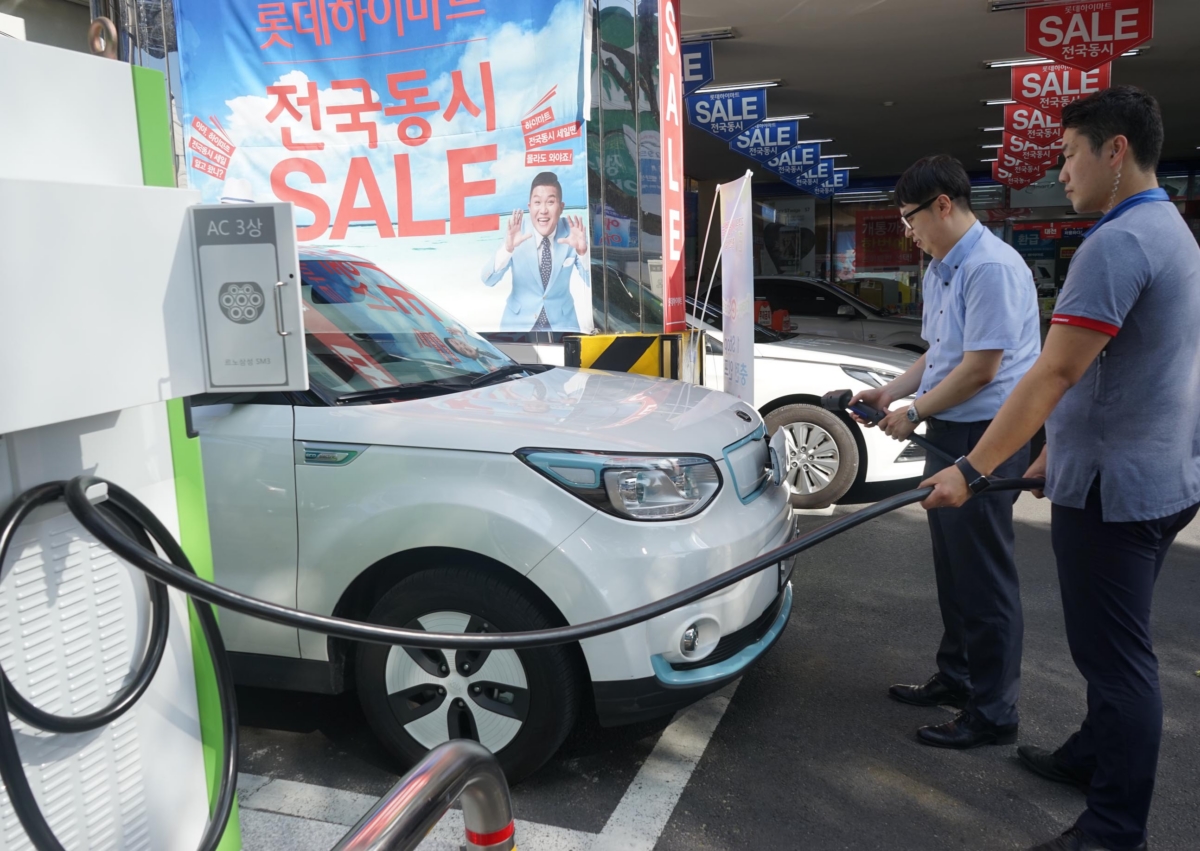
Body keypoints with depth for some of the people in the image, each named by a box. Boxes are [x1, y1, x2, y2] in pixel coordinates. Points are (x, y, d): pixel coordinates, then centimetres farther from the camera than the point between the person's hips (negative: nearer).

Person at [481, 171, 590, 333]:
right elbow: (488, 281, -16)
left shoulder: (573, 232, -9)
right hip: (519, 322, 0)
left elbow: (593, 283, -11)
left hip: (561, 322, 1)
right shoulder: (515, 232, -10)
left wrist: (583, 252, -30)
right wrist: (507, 249, -33)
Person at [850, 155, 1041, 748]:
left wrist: (913, 414, -11)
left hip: (986, 439, -10)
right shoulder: (939, 270, 13)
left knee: (983, 578, -1)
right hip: (948, 435, 10)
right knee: (952, 567, 18)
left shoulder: (991, 267, -19)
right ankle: (955, 678, 34)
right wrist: (892, 393, 8)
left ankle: (992, 712, 12)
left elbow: (979, 369, -21)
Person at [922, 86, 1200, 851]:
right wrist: (1062, 446, 25)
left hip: (1113, 488, -10)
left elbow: (1056, 373, -24)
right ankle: (1097, 757, 39)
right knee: (1119, 643, 22)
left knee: (1117, 653, -1)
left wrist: (972, 469, -21)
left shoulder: (1118, 242, -19)